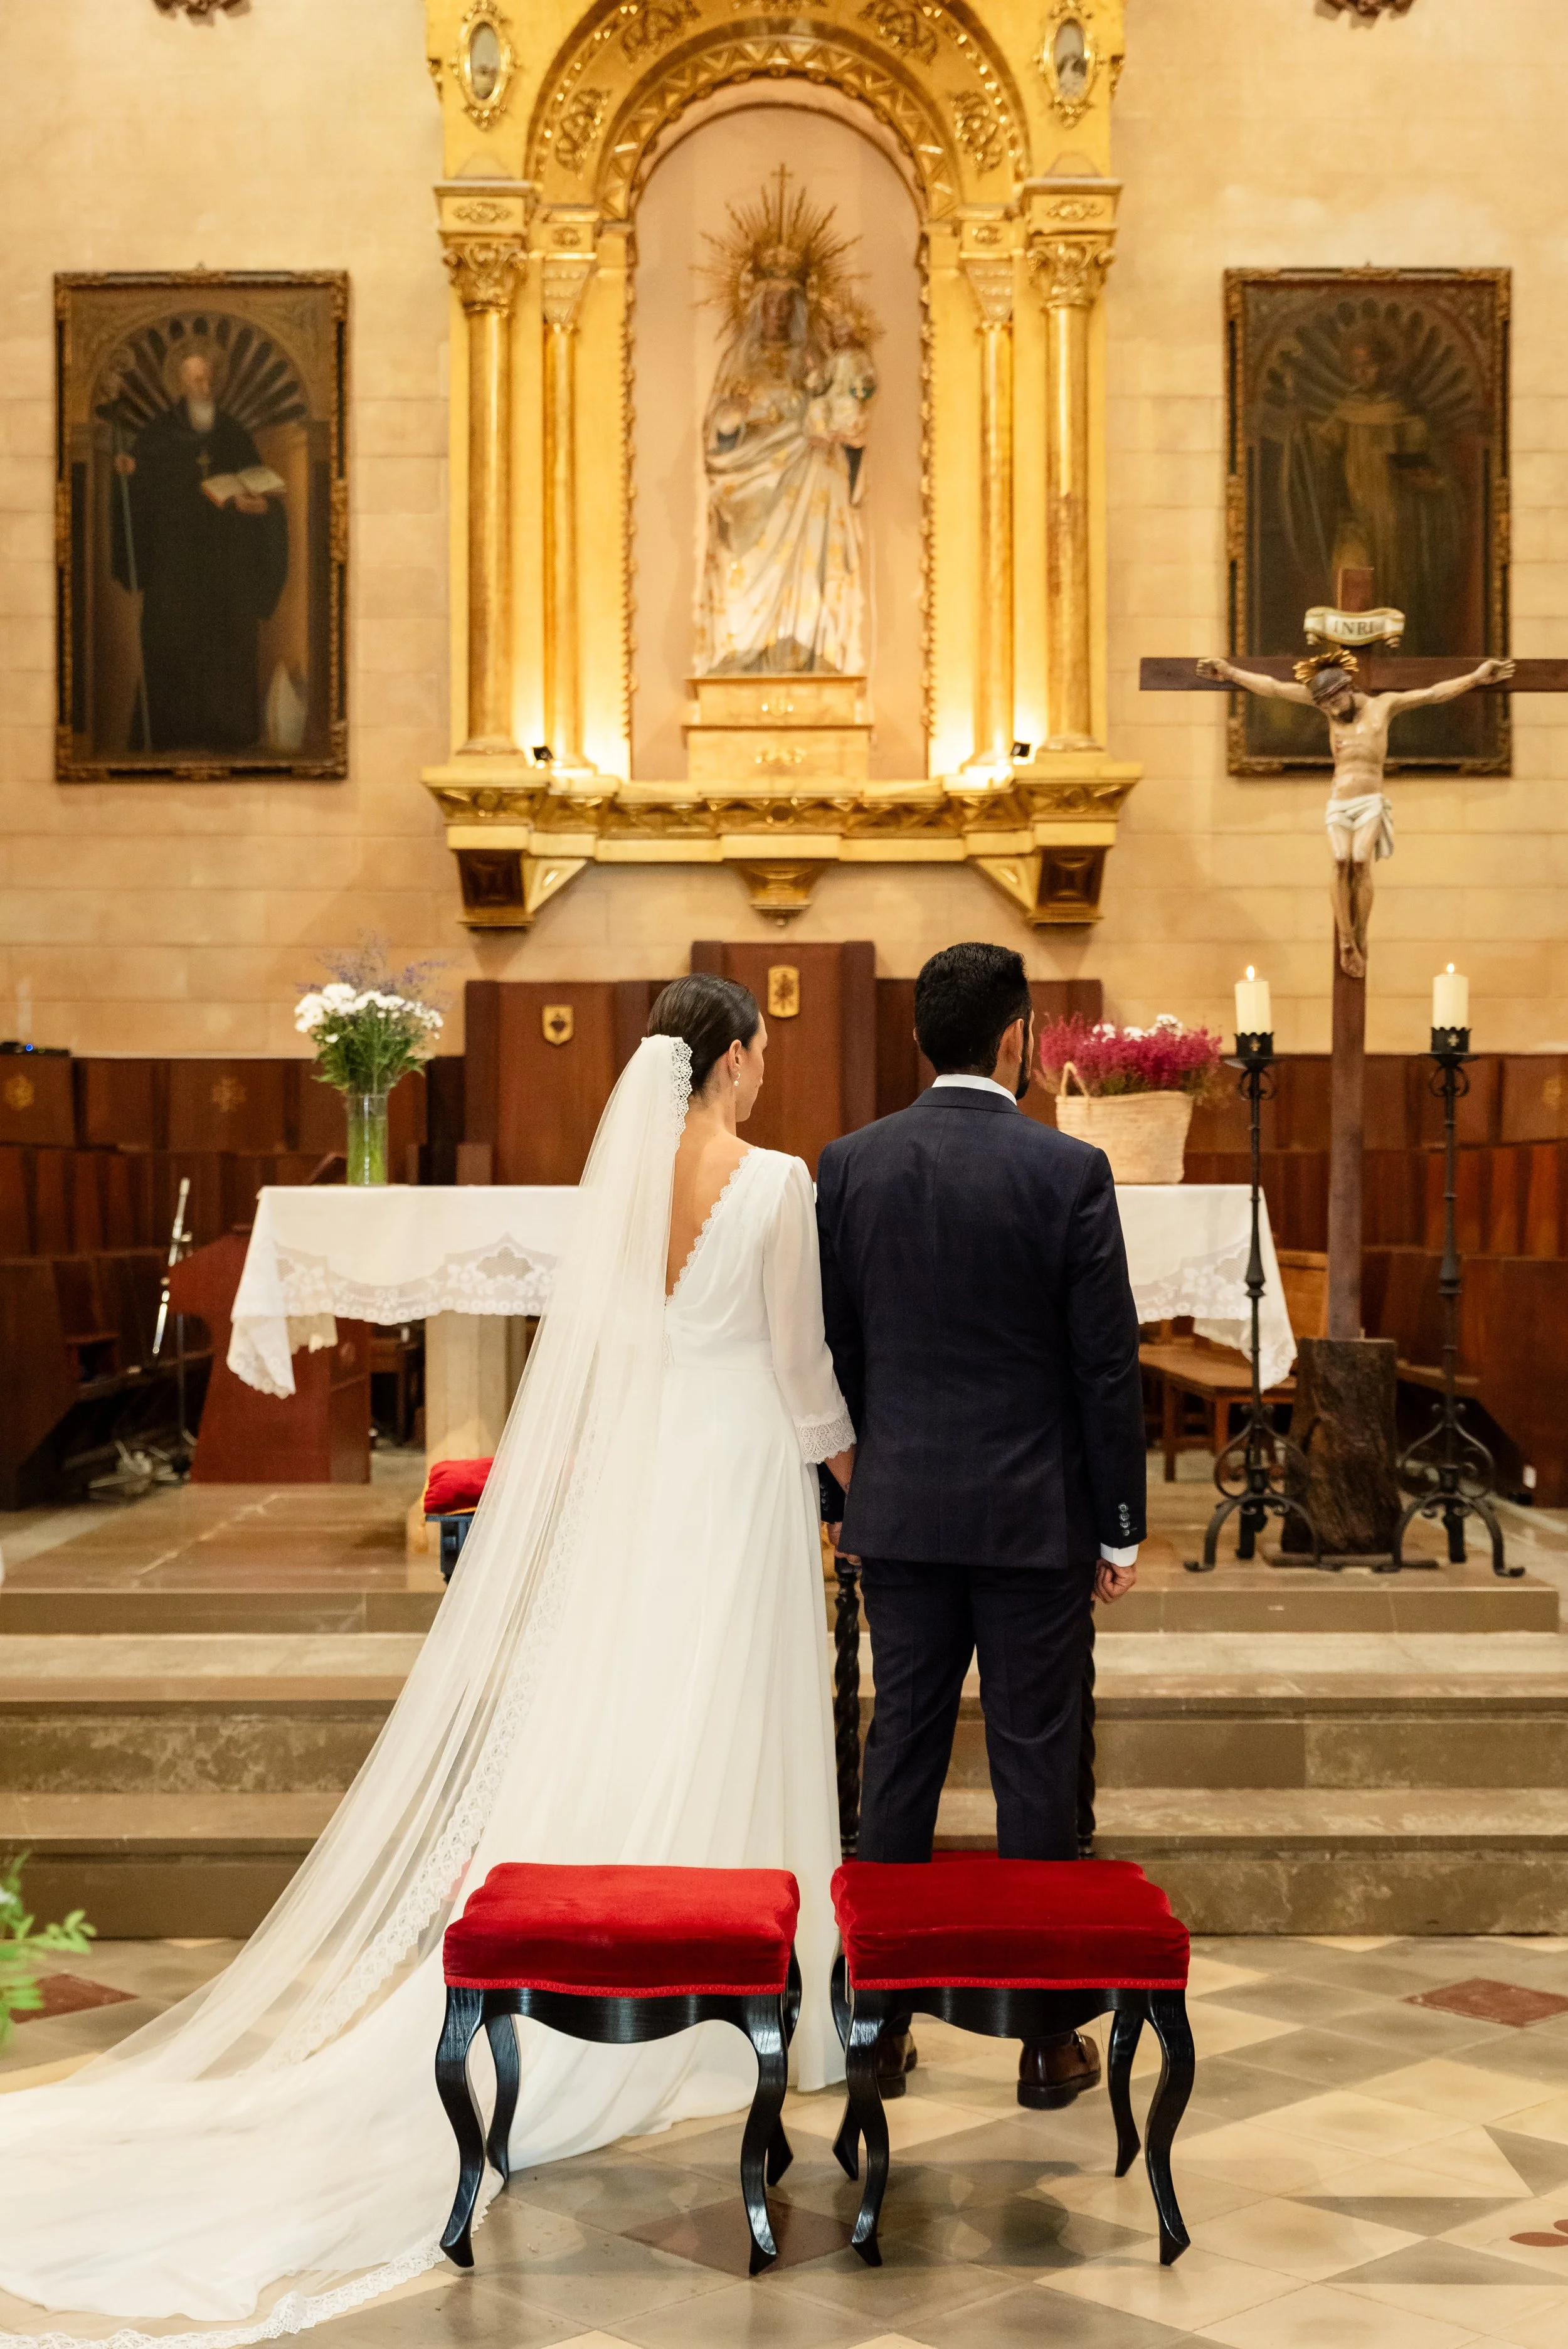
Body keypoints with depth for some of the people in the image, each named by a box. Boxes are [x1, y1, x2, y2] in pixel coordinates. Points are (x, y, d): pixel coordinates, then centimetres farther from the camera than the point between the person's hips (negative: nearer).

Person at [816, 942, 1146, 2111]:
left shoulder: (850, 1164, 0)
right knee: (1035, 1763, 5)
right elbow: (1108, 1363, -8)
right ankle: (1044, 2035, 15)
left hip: (902, 1509, 3)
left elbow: (831, 1348, 5)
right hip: (1036, 1516, -3)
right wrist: (1121, 1529, 1)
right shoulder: (1069, 1171, -10)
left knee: (903, 1748, 11)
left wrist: (838, 1497, 15)